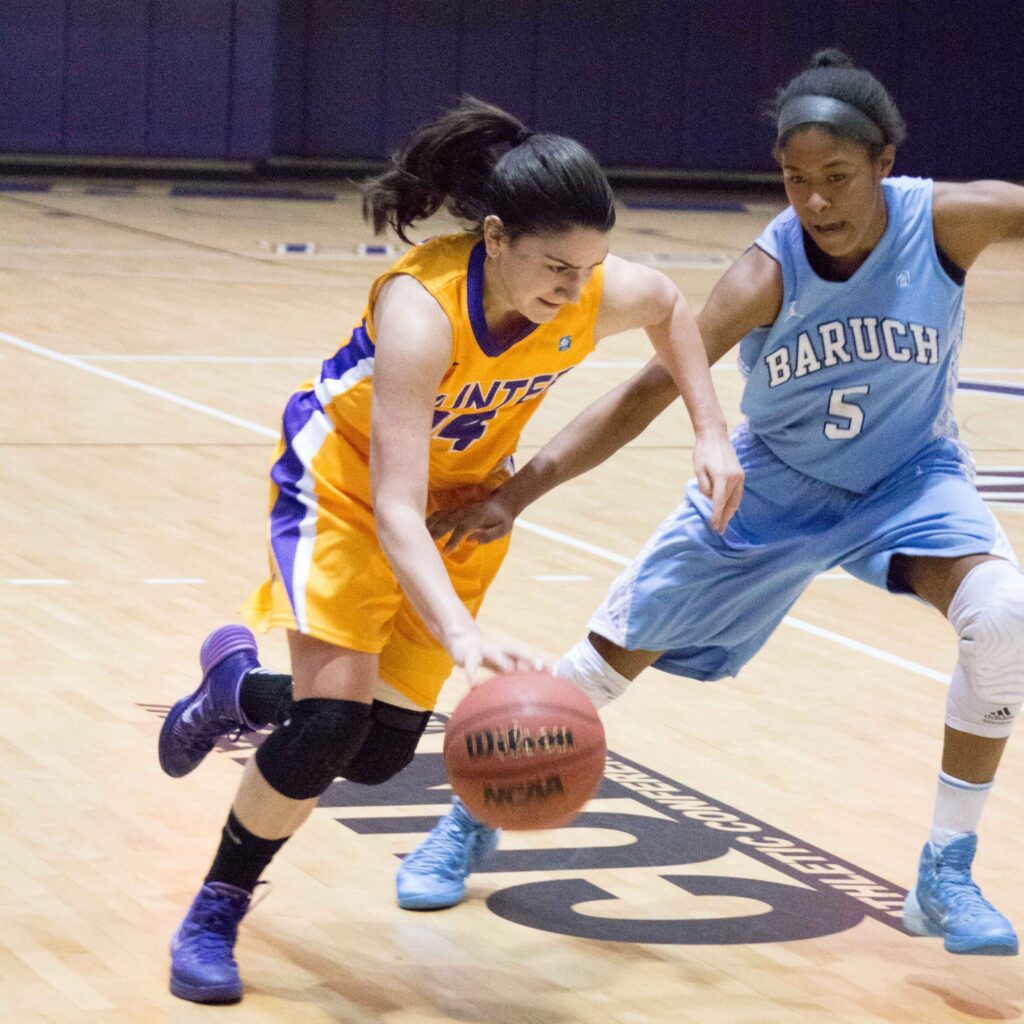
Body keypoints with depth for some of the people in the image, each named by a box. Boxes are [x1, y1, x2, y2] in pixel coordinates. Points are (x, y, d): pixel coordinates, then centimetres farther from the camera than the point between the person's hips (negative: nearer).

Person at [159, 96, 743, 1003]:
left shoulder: (600, 294, -25)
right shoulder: (420, 309, -39)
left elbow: (670, 307, 3)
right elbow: (394, 509, -45)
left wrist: (711, 434, -6)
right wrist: (463, 637, -59)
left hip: (464, 501, 5)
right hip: (345, 486, -5)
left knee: (379, 754, 4)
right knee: (331, 724, -20)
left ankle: (239, 687, 35)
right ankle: (214, 914, 3)